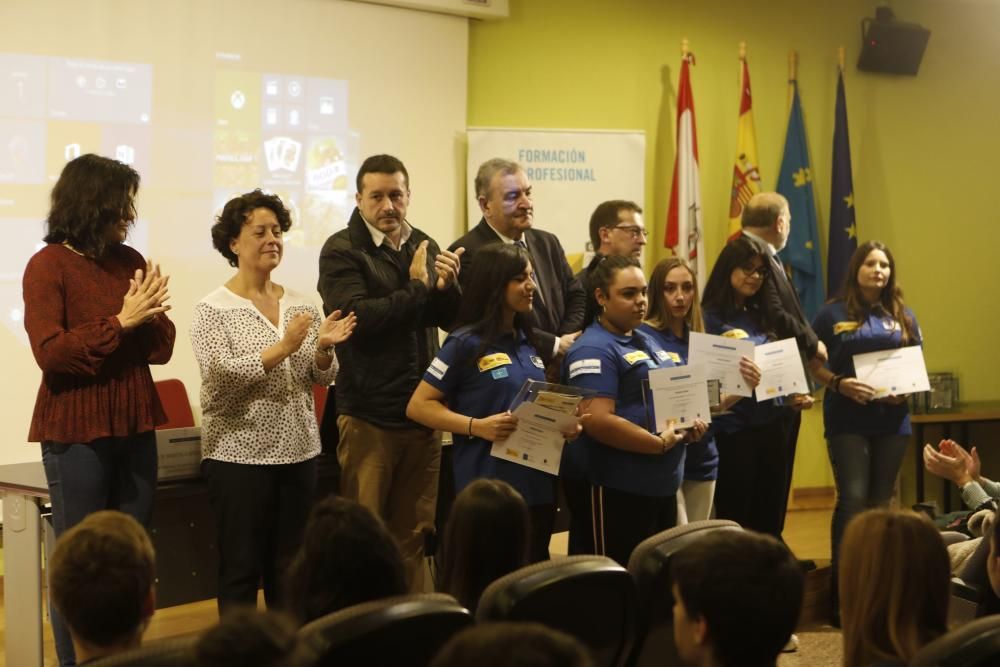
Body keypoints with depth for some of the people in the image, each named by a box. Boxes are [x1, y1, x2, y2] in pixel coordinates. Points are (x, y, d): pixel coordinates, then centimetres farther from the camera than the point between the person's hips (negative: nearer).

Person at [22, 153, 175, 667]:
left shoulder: (129, 261, 7)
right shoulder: (48, 266, -8)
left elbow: (162, 348, 7)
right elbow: (51, 353, -17)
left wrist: (149, 314, -13)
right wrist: (119, 322, -17)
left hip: (134, 428, 6)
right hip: (77, 434, -6)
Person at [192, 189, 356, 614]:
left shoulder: (301, 305, 9)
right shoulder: (213, 310, -5)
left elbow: (321, 378, 9)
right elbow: (221, 376, -17)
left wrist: (323, 348, -12)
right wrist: (283, 348, -25)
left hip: (298, 452, 5)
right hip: (239, 455, -5)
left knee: (289, 569, 11)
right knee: (241, 569, 1)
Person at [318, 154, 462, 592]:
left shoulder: (424, 246, 10)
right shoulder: (342, 251, -6)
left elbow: (452, 320, 7)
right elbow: (358, 318, -19)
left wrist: (447, 286, -13)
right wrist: (416, 287, -12)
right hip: (368, 416, -5)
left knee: (413, 531, 12)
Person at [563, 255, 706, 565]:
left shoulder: (647, 342, 17)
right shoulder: (594, 350, -13)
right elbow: (598, 421, -24)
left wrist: (690, 423, 5)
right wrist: (661, 443, -18)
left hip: (663, 483, 10)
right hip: (618, 489, -10)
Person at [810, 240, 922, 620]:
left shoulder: (903, 316, 9)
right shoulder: (833, 314, -1)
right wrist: (839, 384, -16)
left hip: (892, 420, 3)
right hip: (847, 420, -3)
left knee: (880, 502, 9)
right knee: (853, 498, -12)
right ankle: (842, 589, -7)